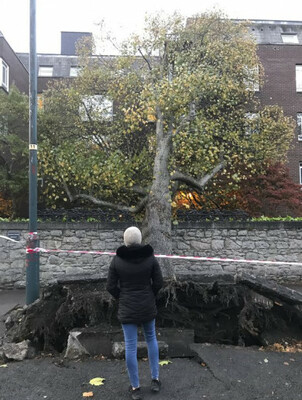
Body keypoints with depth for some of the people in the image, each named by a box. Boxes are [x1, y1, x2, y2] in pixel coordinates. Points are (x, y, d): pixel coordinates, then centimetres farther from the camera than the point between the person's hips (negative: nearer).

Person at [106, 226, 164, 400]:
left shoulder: (117, 260, -11)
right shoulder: (150, 257, -10)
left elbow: (111, 286, -6)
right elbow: (158, 282, -5)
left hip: (127, 308, -1)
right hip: (148, 306, 2)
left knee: (131, 346, 9)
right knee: (151, 338, 23)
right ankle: (155, 379, 28)